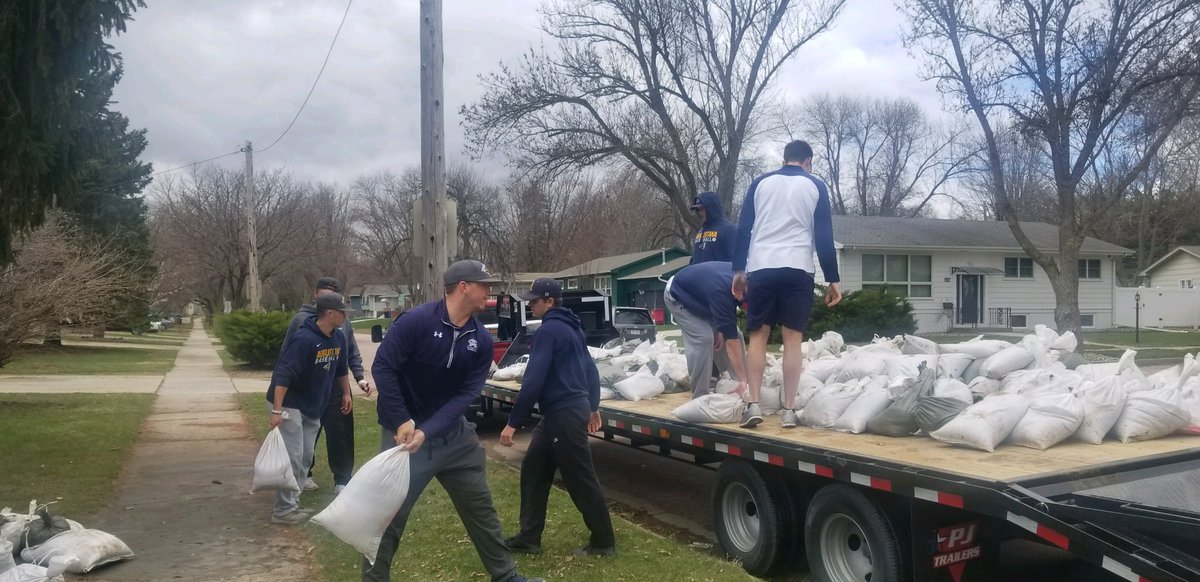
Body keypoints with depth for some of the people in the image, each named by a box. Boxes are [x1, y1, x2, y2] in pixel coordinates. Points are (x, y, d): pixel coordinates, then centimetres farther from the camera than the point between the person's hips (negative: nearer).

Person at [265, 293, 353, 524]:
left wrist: (346, 393, 25)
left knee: (305, 458, 12)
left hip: (312, 408, 8)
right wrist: (277, 410, -33)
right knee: (292, 458, -9)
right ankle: (284, 510, 0)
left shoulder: (338, 339, 1)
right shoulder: (304, 339, -25)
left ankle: (292, 503, 23)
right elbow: (284, 375, -29)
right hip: (290, 405, -8)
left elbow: (341, 369, 20)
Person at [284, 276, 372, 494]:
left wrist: (359, 377, -4)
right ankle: (304, 474, 32)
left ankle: (342, 480, 12)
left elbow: (352, 353, 10)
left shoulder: (343, 321, 5)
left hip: (338, 389, 2)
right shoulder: (301, 319, -6)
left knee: (341, 436, 3)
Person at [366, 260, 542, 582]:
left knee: (481, 507, 14)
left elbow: (466, 394, -10)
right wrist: (402, 422, -23)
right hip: (406, 432, -5)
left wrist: (428, 431, -23)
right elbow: (382, 368, -19)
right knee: (390, 516, 1)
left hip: (453, 434, 5)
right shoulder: (415, 321, -18)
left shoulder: (481, 340, -3)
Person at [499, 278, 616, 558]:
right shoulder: (570, 326, 15)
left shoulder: (548, 330, -15)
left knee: (581, 479, 1)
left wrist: (513, 423, -20)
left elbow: (533, 380, -22)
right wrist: (593, 407, 29)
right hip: (573, 409, 10)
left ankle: (603, 542, 13)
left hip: (564, 414, -10)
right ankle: (529, 537, 19)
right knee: (533, 470, 13)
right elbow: (590, 368, 21)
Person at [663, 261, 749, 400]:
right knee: (702, 338, -24)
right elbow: (731, 340, -40)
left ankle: (744, 390, 6)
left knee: (736, 334, -1)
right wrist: (743, 381, -37)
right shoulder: (720, 292, -42)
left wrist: (719, 328, -9)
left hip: (701, 294, 8)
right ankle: (700, 396, -13)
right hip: (678, 296, -7)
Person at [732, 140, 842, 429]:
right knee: (793, 337, 3)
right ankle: (789, 410, 2)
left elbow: (743, 228, 9)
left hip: (761, 267, 1)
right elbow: (824, 236, 4)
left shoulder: (760, 182, 14)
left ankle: (754, 405, -2)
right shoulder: (815, 186, 10)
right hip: (798, 269, -1)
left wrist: (738, 270, 13)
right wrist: (833, 279, 6)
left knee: (758, 335, 7)